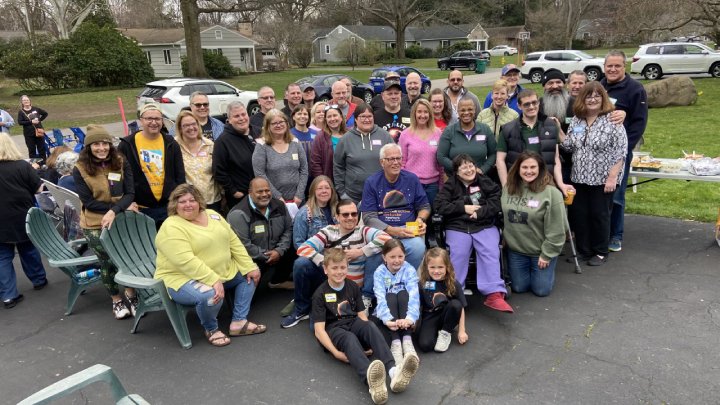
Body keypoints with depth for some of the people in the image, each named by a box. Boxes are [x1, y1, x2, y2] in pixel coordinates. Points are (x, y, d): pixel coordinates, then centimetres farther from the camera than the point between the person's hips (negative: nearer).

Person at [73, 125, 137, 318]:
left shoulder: (121, 162, -4)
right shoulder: (80, 169, -9)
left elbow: (130, 193, -8)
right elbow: (88, 202, -11)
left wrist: (114, 211, -25)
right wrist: (120, 207, -17)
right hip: (95, 225, -1)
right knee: (107, 262, 8)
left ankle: (131, 295, 26)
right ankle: (117, 301, 28)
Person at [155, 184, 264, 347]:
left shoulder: (212, 215, 6)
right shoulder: (171, 228, -18)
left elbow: (234, 242, 5)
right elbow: (186, 262, -28)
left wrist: (250, 267, -2)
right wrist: (213, 280, -33)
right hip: (182, 279, -8)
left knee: (250, 275, 6)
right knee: (210, 295, -35)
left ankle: (239, 322, 6)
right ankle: (211, 329, -4)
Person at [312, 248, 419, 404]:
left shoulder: (353, 287, 10)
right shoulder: (320, 294, -5)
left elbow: (362, 316, 8)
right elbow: (319, 330, -12)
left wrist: (369, 342, -11)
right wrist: (336, 352, -24)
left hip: (353, 324, 4)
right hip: (333, 330, -4)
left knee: (370, 326, -30)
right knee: (349, 338, -38)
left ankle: (393, 372, -54)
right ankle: (372, 382, -70)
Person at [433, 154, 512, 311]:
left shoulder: (486, 182, 14)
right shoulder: (450, 185, 12)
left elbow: (496, 202, 3)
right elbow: (439, 205, 0)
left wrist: (479, 212, -11)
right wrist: (464, 208, -7)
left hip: (485, 226, 1)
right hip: (457, 227, 0)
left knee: (491, 252, -25)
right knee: (458, 254, -27)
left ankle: (494, 294, -32)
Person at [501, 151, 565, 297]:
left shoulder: (551, 193, -20)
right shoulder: (507, 188, -3)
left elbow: (556, 229, -17)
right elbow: (503, 216, 8)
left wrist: (547, 254, -14)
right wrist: (505, 239, 4)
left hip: (541, 251, -4)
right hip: (515, 249, 4)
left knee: (541, 290, 7)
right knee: (519, 288, 14)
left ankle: (543, 273, 37)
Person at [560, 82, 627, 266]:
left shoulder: (612, 120, -10)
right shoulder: (576, 120, 7)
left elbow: (620, 152, -12)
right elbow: (570, 146, 12)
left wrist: (612, 177, -18)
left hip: (602, 179, -5)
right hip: (580, 178, 5)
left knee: (599, 215, 5)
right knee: (579, 215, 9)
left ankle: (600, 252, 21)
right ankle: (583, 250, 24)